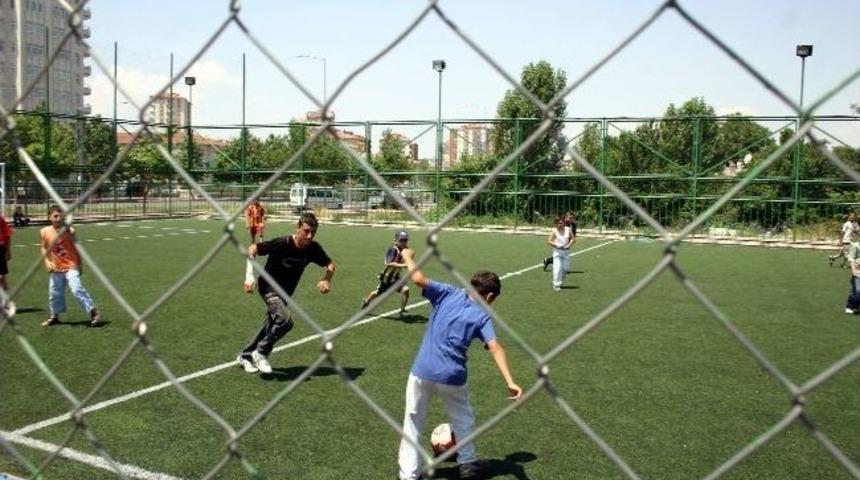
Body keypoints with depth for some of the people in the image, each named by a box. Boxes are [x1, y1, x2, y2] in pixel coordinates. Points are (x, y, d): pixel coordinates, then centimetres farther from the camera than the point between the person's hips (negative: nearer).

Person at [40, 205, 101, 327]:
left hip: (71, 266, -4)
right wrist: (47, 261, -2)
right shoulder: (45, 232, -1)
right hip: (56, 268, 4)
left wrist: (79, 265, 6)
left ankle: (94, 312, -14)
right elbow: (44, 248, 13)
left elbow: (76, 247, 2)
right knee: (54, 293, 12)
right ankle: (54, 316, 32)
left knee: (77, 289, -18)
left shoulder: (69, 231, -8)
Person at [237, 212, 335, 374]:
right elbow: (253, 248, -16)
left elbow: (330, 264, 1)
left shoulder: (313, 248, -15)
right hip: (268, 287, -6)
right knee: (285, 320, -25)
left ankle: (245, 356, 33)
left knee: (271, 326, 13)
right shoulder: (281, 243, -28)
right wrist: (249, 276, -21)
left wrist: (326, 280, -18)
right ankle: (260, 352, -4)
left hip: (286, 292, 6)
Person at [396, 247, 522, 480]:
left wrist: (407, 257, 6)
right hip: (452, 377, 0)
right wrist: (509, 381, -22)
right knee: (463, 420, 25)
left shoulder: (448, 293, 0)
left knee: (413, 422, 13)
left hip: (422, 372, 1)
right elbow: (495, 347, -15)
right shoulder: (482, 317, -2)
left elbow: (418, 279, -11)